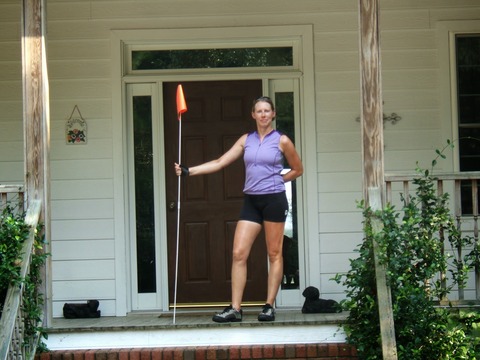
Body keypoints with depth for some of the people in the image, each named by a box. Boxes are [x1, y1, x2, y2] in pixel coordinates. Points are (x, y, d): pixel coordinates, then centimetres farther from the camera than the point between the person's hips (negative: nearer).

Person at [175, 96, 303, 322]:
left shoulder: (281, 141, 1)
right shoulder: (246, 140, 10)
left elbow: (297, 170, 11)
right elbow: (220, 163, 5)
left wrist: (276, 181, 1)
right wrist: (189, 171, -4)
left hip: (274, 200, -4)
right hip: (251, 201, 4)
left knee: (274, 254, 1)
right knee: (238, 253, -4)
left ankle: (269, 306, 6)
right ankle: (235, 308, -3)